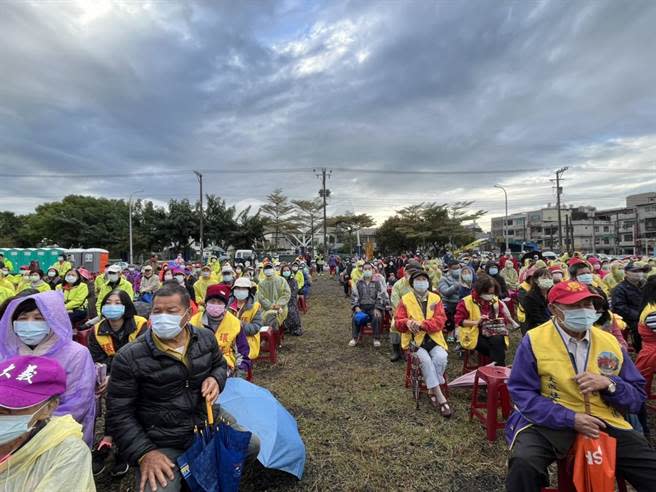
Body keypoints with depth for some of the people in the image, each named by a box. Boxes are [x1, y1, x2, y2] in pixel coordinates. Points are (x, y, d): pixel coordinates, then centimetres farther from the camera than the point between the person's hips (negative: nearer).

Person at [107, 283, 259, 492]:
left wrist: (215, 379, -11)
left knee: (252, 446, 7)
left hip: (208, 419, 4)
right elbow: (120, 414, -11)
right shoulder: (129, 358, -19)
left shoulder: (206, 338, -7)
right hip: (162, 443, -3)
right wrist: (144, 453, -17)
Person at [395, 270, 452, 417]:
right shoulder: (405, 299, 2)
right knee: (425, 360, -29)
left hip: (433, 338, 2)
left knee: (441, 357, -27)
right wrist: (407, 322, -26)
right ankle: (440, 396, -17)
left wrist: (422, 324, -21)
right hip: (414, 339, -1)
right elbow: (398, 321, -2)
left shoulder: (435, 298, 6)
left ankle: (432, 391, -6)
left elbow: (440, 320, -6)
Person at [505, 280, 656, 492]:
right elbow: (522, 393, -11)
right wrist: (571, 419, -20)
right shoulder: (534, 340, -9)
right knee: (524, 463, -30)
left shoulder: (610, 342, 7)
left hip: (606, 423, 5)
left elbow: (637, 396, 10)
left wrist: (609, 384, -12)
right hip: (553, 421, -5)